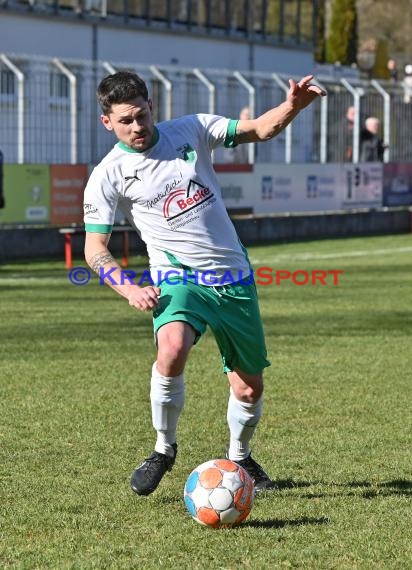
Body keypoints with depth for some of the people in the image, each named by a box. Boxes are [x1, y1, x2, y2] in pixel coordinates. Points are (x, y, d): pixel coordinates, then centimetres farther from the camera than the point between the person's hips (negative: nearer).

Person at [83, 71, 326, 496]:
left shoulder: (190, 130, 2)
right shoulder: (108, 176, -5)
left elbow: (258, 129, 2)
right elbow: (94, 248, -2)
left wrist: (293, 106, -18)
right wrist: (129, 289, -18)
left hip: (234, 275, 3)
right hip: (178, 278, -3)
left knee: (249, 387, 6)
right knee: (172, 350, -34)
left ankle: (239, 458, 37)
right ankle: (164, 449, -11)